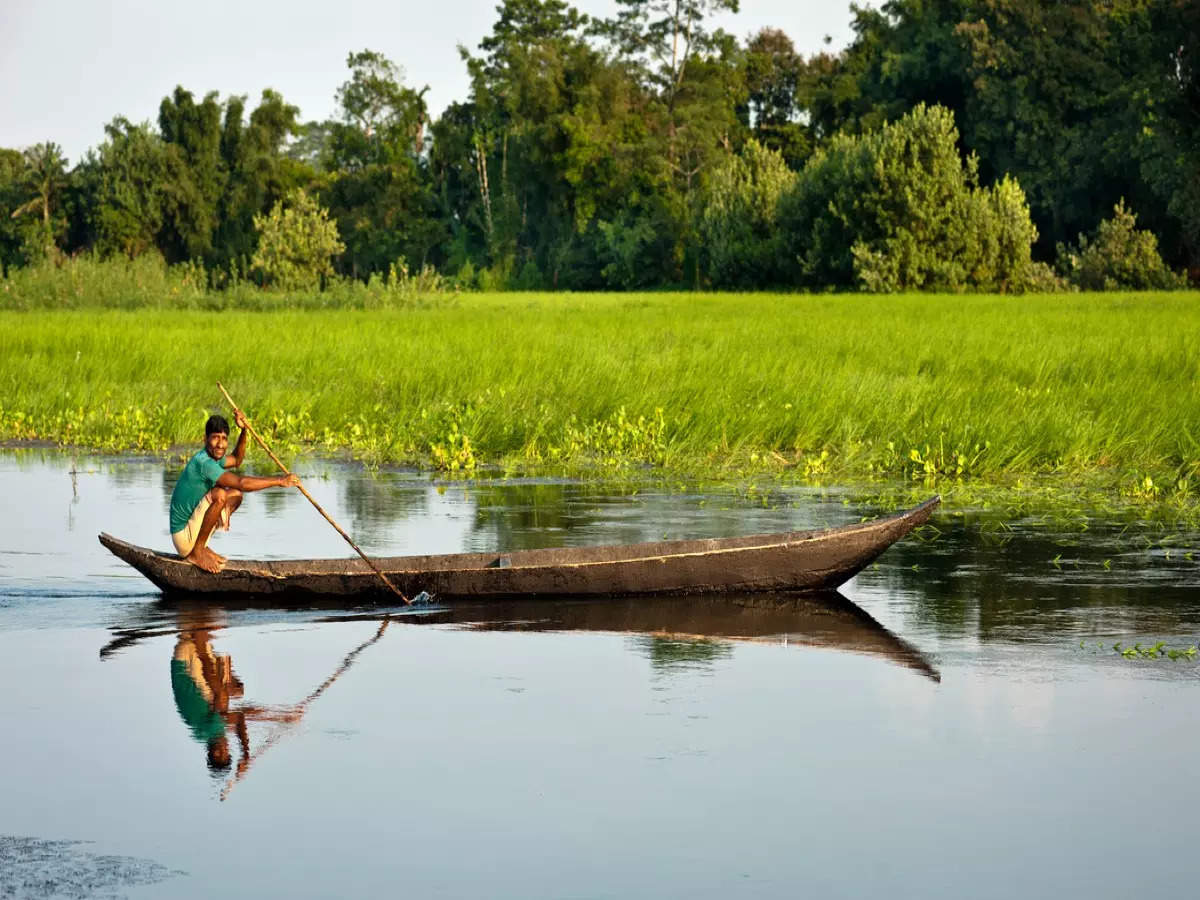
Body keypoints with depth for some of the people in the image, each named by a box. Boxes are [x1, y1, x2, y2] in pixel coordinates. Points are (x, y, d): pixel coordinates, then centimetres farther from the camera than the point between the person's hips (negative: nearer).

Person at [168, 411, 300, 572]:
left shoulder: (212, 457, 7)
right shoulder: (204, 463, -24)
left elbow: (236, 460, 28)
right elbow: (242, 483, -31)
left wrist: (244, 430, 12)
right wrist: (279, 481, -23)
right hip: (183, 539, -10)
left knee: (236, 495, 14)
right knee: (218, 495, -29)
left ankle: (201, 547, 12)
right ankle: (196, 553, -15)